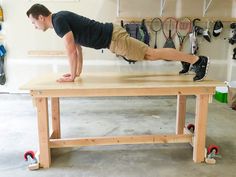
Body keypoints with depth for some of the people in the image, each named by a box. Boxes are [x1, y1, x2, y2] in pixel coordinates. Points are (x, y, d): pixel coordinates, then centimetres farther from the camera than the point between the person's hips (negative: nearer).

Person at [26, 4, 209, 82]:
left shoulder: (59, 20, -13)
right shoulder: (61, 18, 17)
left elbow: (71, 49, -20)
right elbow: (78, 47, 24)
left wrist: (71, 76, -10)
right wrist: (78, 71, 25)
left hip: (113, 38, -9)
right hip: (111, 34, 9)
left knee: (152, 54, -8)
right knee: (150, 53, 17)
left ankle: (198, 60, -4)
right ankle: (187, 60, 26)